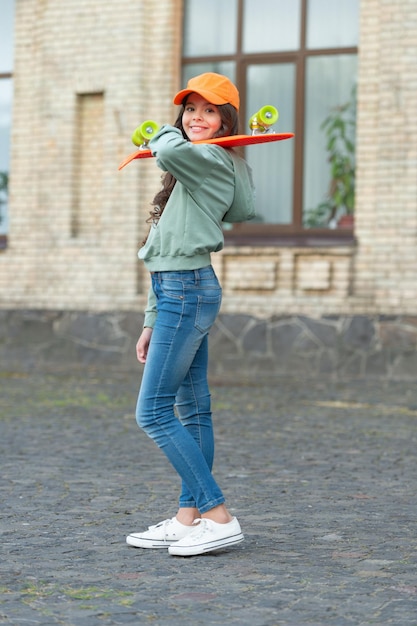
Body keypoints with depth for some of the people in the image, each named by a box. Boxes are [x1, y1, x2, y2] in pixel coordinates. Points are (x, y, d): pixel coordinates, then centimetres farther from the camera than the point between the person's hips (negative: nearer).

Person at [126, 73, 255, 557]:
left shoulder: (213, 159, -8)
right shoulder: (192, 169, 21)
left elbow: (168, 151, -32)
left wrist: (165, 134, -6)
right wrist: (152, 322, 19)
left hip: (188, 292, -10)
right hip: (181, 290, 10)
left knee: (153, 412, -11)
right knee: (192, 410, 10)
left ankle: (219, 517, -10)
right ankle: (188, 518, 14)